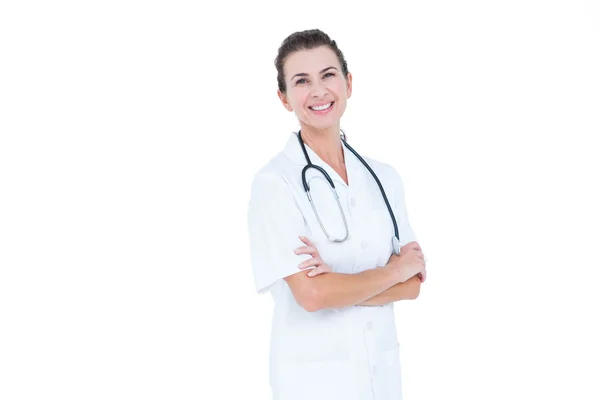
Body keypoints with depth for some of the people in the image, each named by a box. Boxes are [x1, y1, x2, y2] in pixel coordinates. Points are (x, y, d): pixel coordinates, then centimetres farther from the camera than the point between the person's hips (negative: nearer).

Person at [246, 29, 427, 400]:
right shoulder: (274, 182, -13)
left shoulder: (384, 176, 2)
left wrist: (340, 284, -17)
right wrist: (396, 269, -8)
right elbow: (312, 294, -20)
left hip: (383, 368, 4)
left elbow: (412, 283, -1)